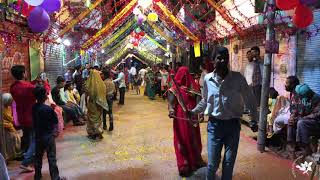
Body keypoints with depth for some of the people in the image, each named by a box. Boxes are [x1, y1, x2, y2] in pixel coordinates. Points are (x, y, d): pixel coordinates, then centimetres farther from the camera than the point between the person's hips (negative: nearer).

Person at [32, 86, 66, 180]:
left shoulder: (34, 107, -3)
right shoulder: (48, 109, -21)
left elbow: (34, 120, 9)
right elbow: (56, 121, -12)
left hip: (38, 135, 6)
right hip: (48, 136, -6)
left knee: (38, 156, 18)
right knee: (51, 158, 2)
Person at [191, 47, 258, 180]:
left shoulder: (238, 78, -7)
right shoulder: (208, 78, -1)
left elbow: (250, 99, 2)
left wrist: (254, 119, -2)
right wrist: (193, 111, 11)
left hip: (233, 125, 0)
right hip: (214, 125, 1)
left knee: (229, 163, 13)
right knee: (212, 163, 7)